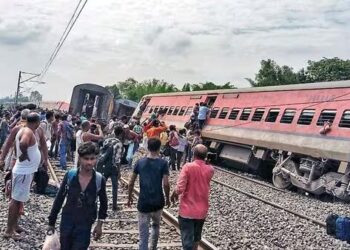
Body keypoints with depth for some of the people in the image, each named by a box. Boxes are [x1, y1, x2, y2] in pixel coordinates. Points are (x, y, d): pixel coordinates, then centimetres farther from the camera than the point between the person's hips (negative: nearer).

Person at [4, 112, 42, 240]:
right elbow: (23, 143, -42)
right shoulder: (28, 132, -21)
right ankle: (9, 230, 5)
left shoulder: (24, 130, 9)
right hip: (24, 172, -10)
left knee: (19, 200, 18)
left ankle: (14, 225, 29)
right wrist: (24, 154, -25)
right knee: (16, 200, -3)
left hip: (26, 170, 10)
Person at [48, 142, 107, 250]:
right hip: (67, 221, 1)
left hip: (85, 225, -1)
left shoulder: (100, 180, -12)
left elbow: (103, 203, 4)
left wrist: (99, 224, 5)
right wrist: (51, 222, 3)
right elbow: (59, 199, -1)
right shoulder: (70, 175, -12)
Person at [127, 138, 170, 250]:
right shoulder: (163, 163, -7)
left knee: (143, 235, 4)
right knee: (156, 225, 28)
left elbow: (131, 183, 2)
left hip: (143, 203, 0)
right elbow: (166, 184, -12)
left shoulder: (140, 162, -1)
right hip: (158, 202, 1)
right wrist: (167, 198, 4)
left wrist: (129, 197, 15)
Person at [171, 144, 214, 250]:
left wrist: (174, 194, 0)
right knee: (196, 237, 24)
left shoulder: (188, 167, -16)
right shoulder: (210, 170, -3)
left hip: (187, 210, -4)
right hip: (202, 211, 5)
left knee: (187, 240, 2)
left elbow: (180, 188, -22)